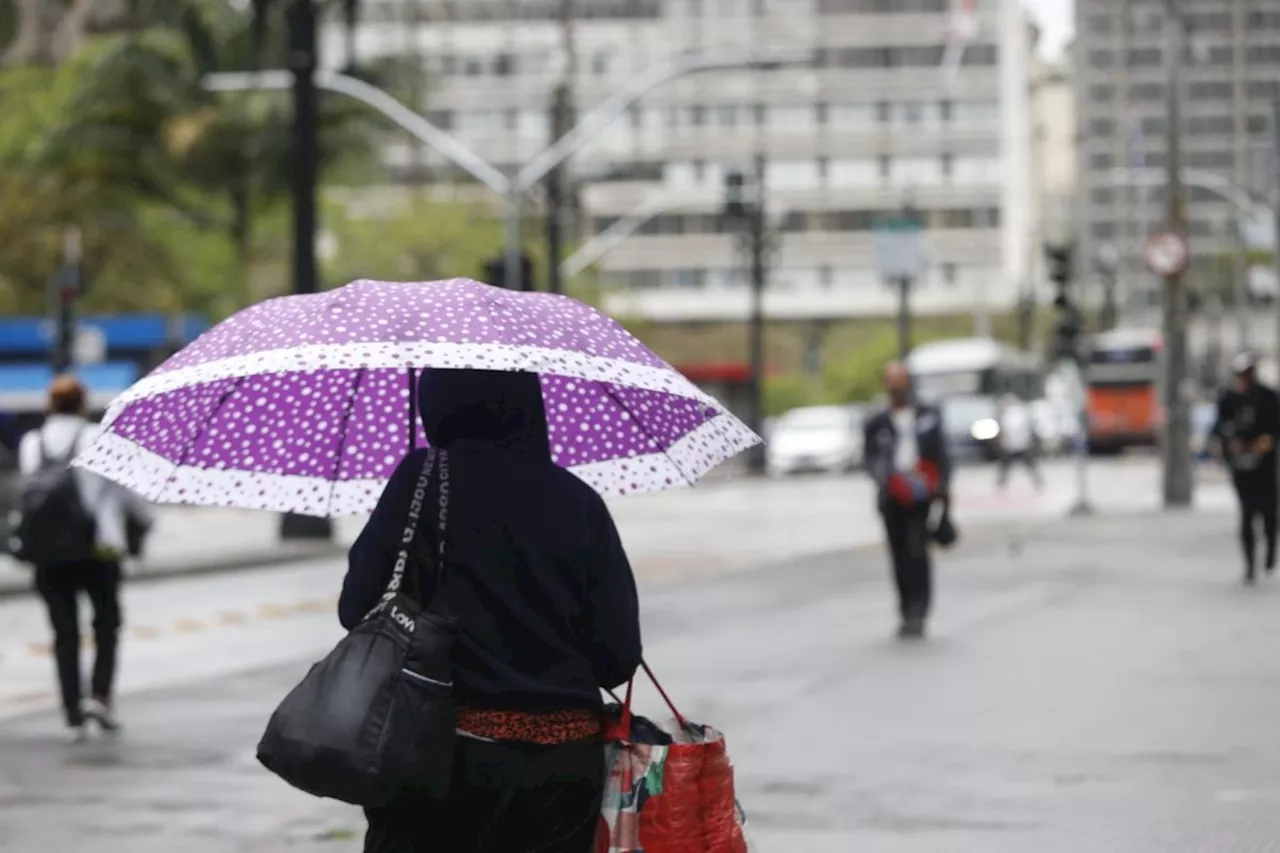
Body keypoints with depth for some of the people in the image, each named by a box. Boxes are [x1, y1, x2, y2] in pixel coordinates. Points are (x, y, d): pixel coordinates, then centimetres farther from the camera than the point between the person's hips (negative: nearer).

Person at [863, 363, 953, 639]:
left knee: (917, 551, -16)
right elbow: (872, 460, 2)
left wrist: (943, 486, 1)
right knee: (900, 556, 3)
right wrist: (886, 477, -18)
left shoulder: (929, 416, 14)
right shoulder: (877, 425, 11)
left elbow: (942, 452, 12)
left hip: (922, 495, -1)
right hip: (892, 499, 1)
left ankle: (917, 613, -19)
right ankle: (908, 615, 12)